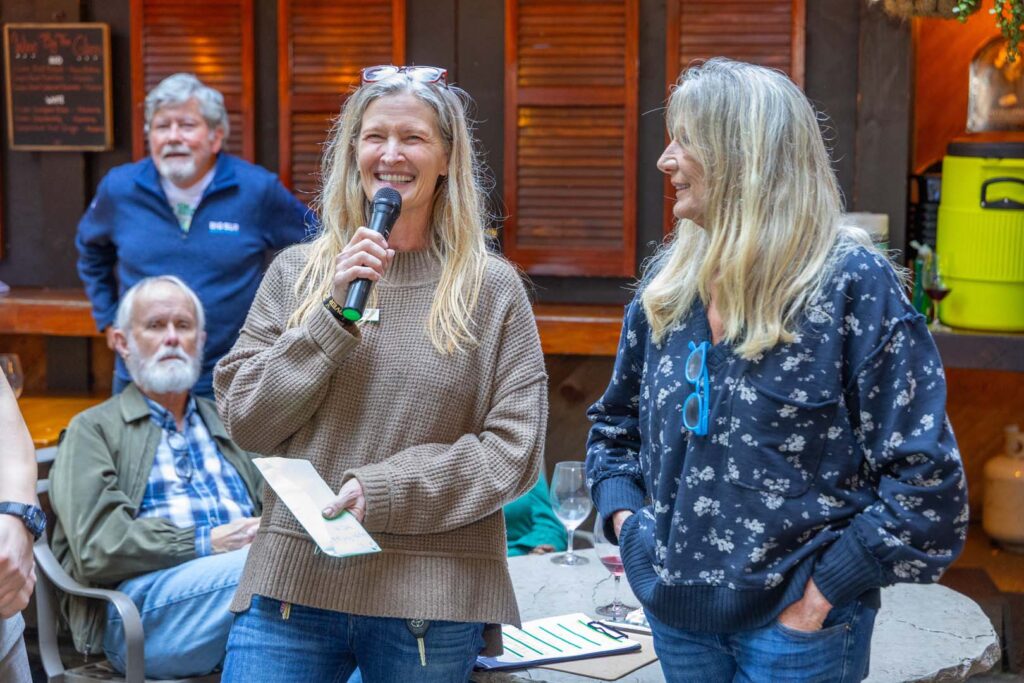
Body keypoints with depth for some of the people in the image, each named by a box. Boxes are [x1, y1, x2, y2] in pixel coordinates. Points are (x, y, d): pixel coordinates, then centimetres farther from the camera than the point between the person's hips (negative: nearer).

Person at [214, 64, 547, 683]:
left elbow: (514, 449, -4)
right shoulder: (296, 272, 6)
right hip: (294, 583, 1)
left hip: (432, 601, -1)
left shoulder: (491, 287, 0)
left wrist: (381, 491, -13)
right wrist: (336, 314, -9)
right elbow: (245, 420, 1)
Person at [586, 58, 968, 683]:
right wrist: (624, 515, 1)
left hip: (795, 621, -5)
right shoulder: (669, 286, 5)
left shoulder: (853, 284, -13)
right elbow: (616, 423, 17)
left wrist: (824, 590, -17)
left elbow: (925, 474, -15)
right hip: (677, 610, 5)